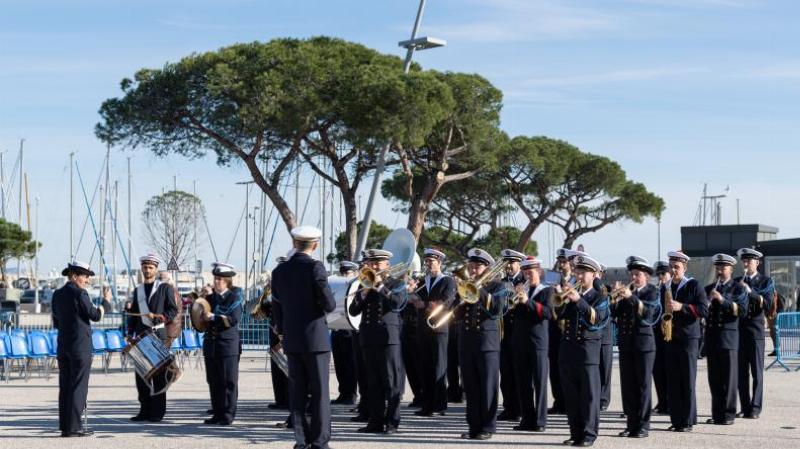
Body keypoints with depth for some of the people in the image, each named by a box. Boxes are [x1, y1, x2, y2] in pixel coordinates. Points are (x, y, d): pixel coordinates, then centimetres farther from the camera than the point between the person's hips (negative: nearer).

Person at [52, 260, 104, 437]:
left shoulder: (57, 294, 11)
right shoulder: (80, 293, -11)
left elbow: (56, 323, 16)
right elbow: (95, 316, -8)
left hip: (63, 346, 7)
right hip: (80, 346, -7)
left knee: (64, 387, 8)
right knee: (78, 387, -4)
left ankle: (64, 426, 10)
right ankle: (74, 427, -6)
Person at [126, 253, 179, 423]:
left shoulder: (165, 288, 3)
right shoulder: (137, 290, 17)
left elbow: (173, 310, -3)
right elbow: (133, 314, 18)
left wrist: (159, 317, -18)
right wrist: (130, 333, 7)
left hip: (158, 334, -5)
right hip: (141, 335, 5)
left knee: (158, 375, -3)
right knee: (141, 374, 3)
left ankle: (157, 412, 0)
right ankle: (145, 410, 10)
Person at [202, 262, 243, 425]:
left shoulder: (234, 298, -2)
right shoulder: (210, 298, 14)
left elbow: (234, 319, -15)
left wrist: (213, 317, -17)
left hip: (228, 346, -6)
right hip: (211, 345, 6)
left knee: (228, 381, -3)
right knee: (213, 381, 7)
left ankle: (228, 415, 1)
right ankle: (217, 414, 14)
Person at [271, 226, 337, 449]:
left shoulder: (279, 271, 5)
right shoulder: (315, 267, -12)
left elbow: (276, 307, 10)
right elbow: (329, 305, -14)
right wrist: (331, 299, 9)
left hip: (291, 339, 5)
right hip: (315, 338, -5)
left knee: (297, 391, 8)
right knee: (320, 391, 0)